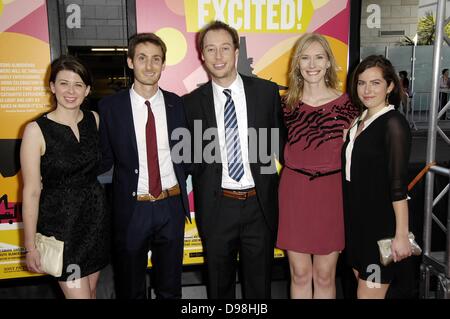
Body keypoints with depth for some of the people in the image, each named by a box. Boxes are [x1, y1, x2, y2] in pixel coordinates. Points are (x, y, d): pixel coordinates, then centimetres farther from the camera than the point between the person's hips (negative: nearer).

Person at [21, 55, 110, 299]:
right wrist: (30, 246, -8)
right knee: (79, 295, 1)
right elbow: (31, 192, -11)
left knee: (91, 291, 18)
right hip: (60, 222, -4)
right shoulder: (36, 130, -13)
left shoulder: (94, 120, -1)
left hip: (95, 215, 4)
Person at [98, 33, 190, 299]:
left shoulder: (176, 104, 1)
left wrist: (181, 186, 0)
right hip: (131, 209, -1)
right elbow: (105, 159, 1)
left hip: (171, 207, 2)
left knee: (170, 287, 20)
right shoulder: (110, 107, -6)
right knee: (131, 289, 18)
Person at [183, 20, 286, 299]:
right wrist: (201, 191, 0)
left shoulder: (267, 91, 0)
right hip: (216, 207, 0)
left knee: (259, 284, 16)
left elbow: (280, 142, 6)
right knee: (219, 285, 18)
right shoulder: (192, 102, 0)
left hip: (260, 204, 0)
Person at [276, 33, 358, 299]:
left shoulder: (345, 103, -1)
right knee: (300, 274, 11)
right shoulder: (286, 104, 3)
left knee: (324, 276, 10)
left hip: (331, 193, -1)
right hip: (294, 192, 1)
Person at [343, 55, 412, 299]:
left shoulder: (393, 123, -14)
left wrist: (401, 235, -19)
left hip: (381, 223, -7)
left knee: (369, 293, 1)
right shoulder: (359, 121, 9)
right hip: (356, 219, 7)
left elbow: (399, 184, -18)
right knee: (361, 283, 18)